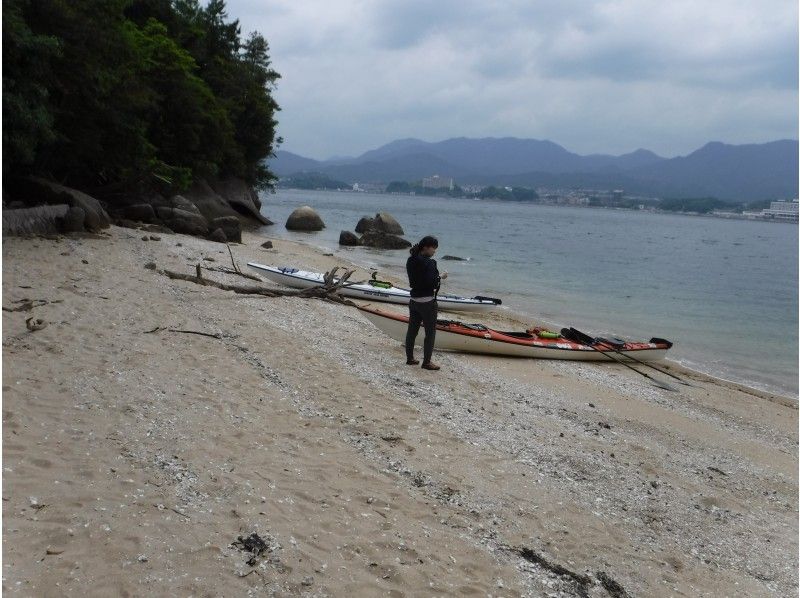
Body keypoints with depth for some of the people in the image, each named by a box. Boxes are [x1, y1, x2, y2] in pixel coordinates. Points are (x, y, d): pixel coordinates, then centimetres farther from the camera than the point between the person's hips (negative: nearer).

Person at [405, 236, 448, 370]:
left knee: (412, 329, 15)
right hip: (427, 302, -8)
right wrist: (441, 277, -8)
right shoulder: (429, 263, -20)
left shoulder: (411, 261, 4)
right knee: (430, 332, 4)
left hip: (414, 301, 8)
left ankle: (410, 358, 25)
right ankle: (426, 362, 9)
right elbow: (432, 284, -25)